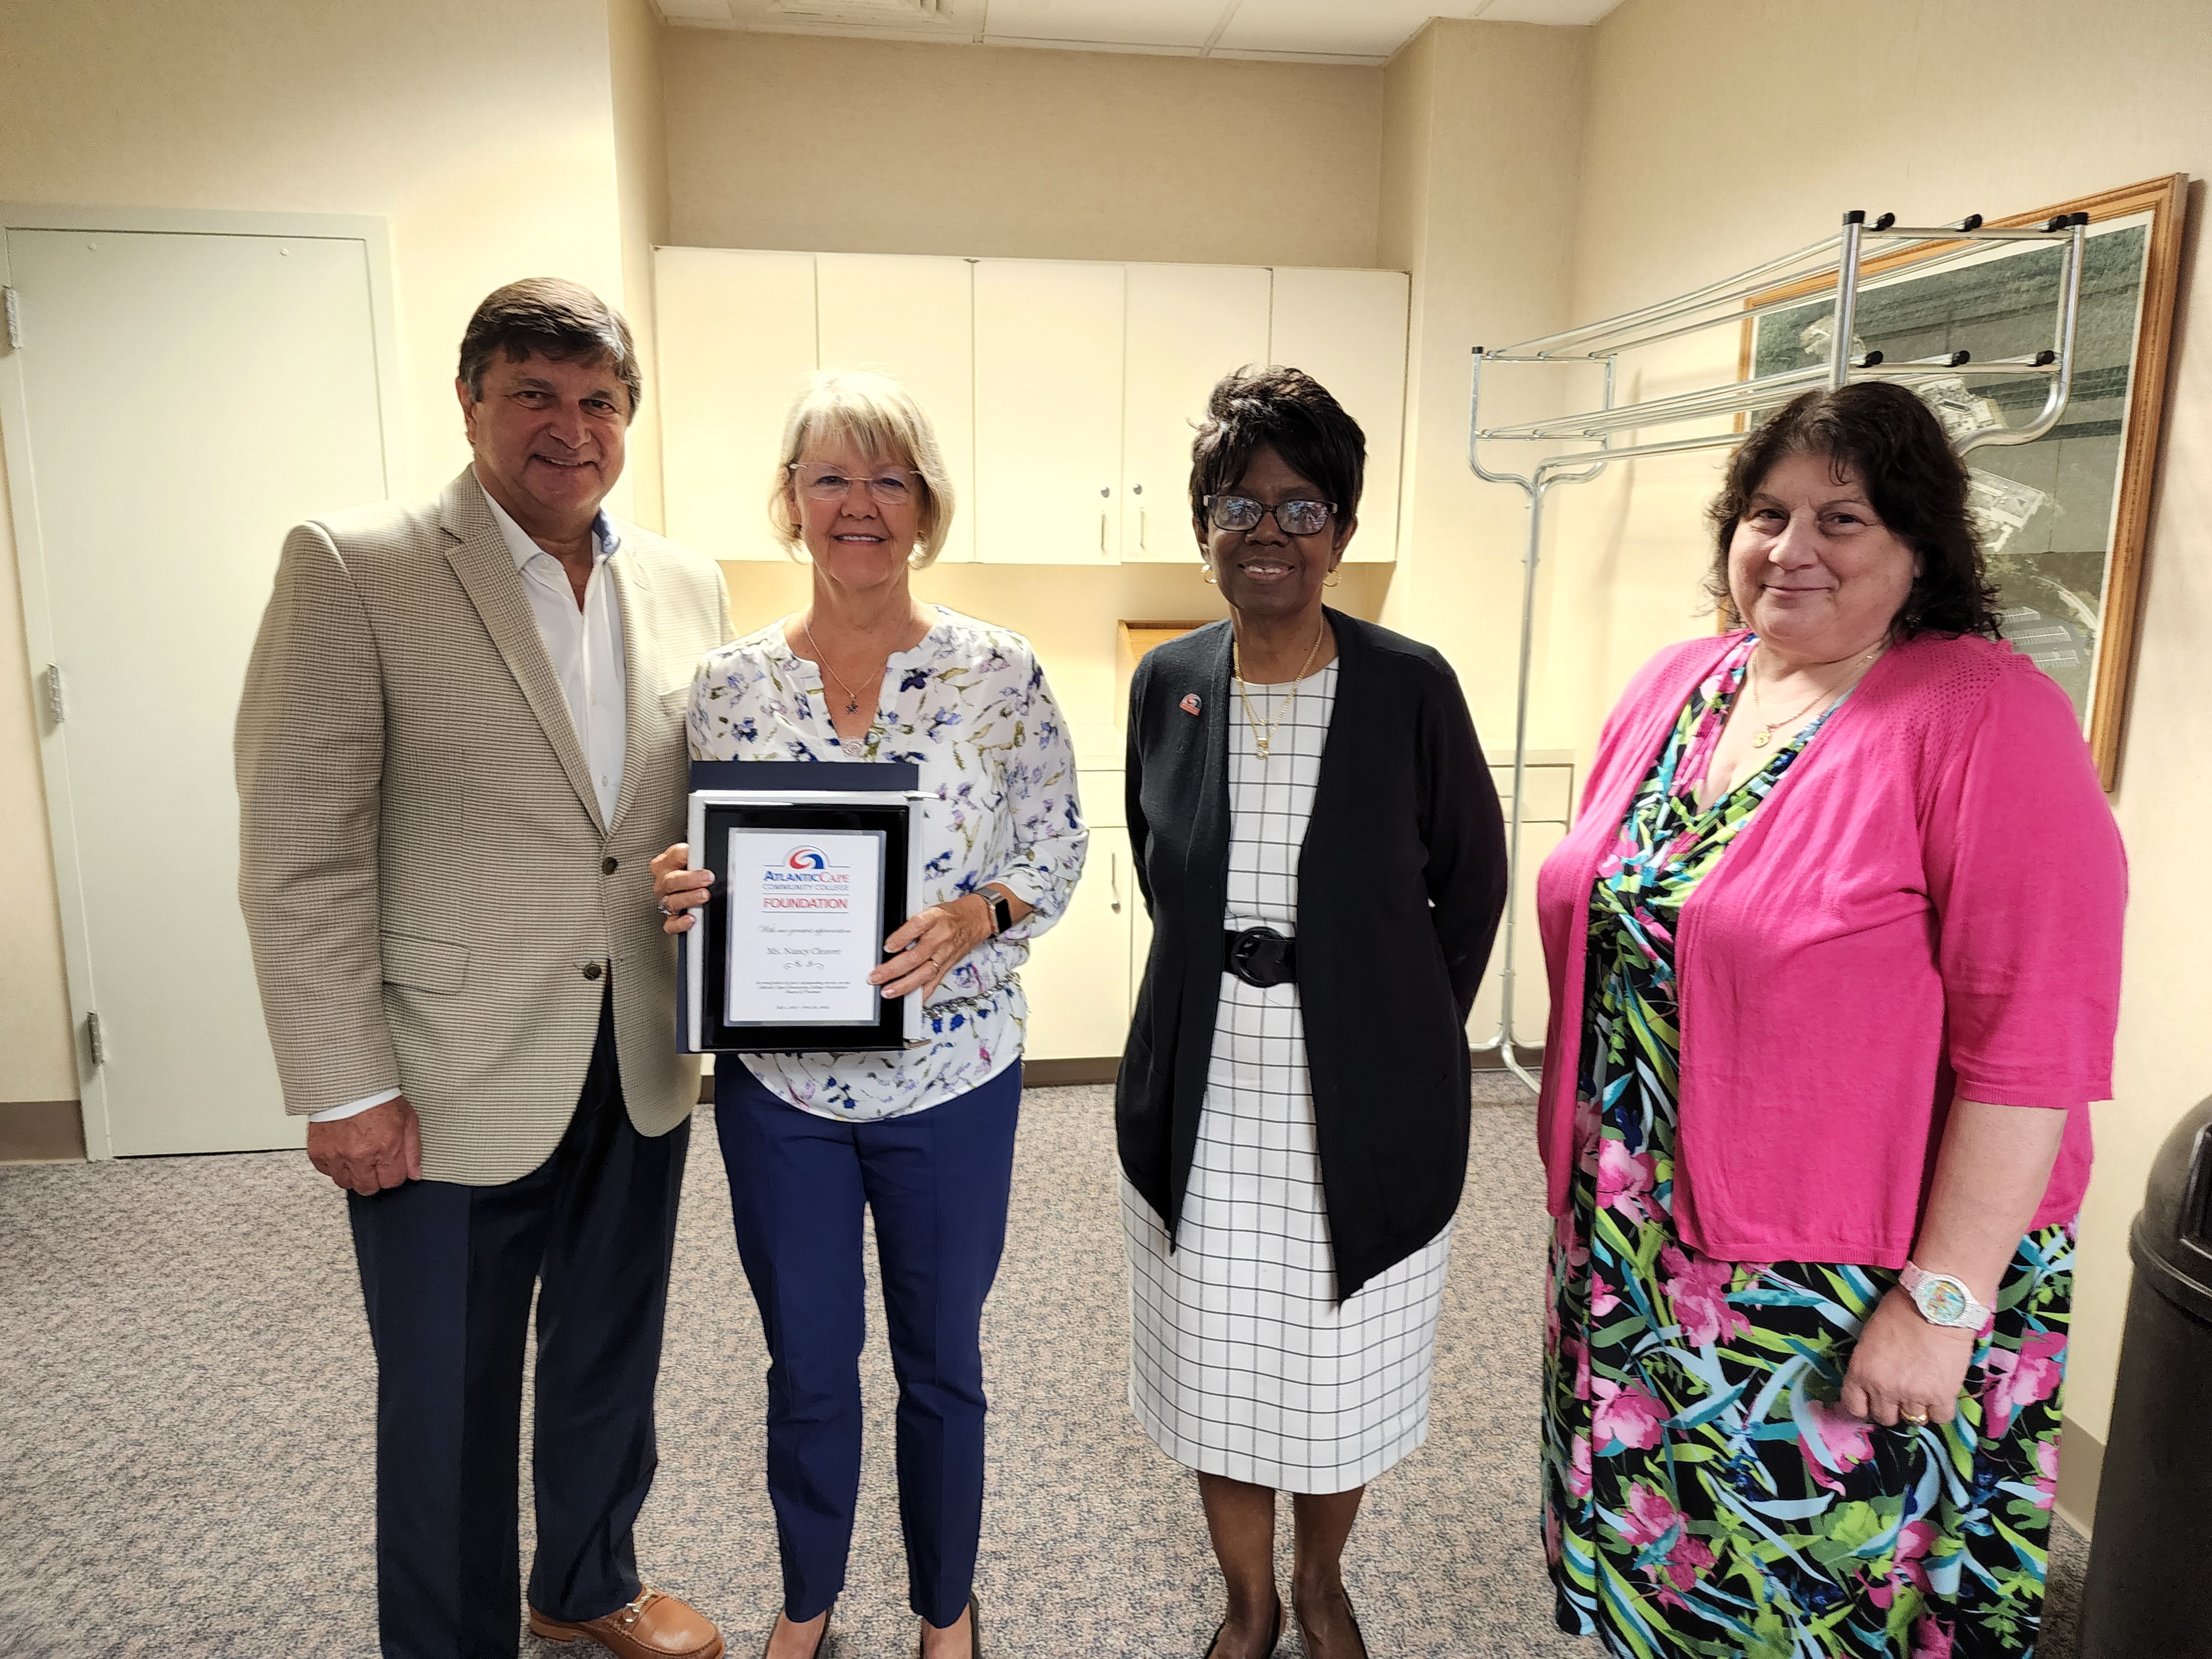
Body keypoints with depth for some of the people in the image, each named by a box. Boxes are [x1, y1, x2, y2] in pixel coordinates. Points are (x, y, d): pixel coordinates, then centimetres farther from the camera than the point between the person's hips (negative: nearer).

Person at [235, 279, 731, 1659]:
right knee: (449, 1409, 14)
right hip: (452, 1085, -4)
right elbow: (299, 856, -12)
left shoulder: (686, 586, 4)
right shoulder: (350, 567, -10)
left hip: (639, 1075, 5)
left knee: (612, 1364, 23)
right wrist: (344, 1089, -13)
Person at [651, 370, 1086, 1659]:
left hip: (950, 1079, -1)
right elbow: (708, 868, 6)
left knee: (941, 1360, 17)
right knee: (808, 1366, 18)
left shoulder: (998, 672, -8)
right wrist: (681, 889, -17)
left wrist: (973, 920, -22)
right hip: (778, 1082, 2)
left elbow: (1058, 850, -4)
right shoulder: (732, 681, -1)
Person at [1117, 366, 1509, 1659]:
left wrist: (1413, 1037, 0)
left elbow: (1474, 877, 0)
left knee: (1344, 1369, 17)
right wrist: (1217, 990, 8)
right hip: (1204, 1106, 2)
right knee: (1216, 1367, 15)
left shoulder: (1409, 686, -10)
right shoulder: (1167, 683, -2)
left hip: (1363, 1110, -2)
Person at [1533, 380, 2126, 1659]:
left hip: (1862, 1293, -5)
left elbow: (2034, 1037, -19)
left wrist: (1945, 1297, -19)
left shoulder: (1984, 716, -16)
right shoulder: (1676, 689, 3)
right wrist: (1588, 1169, 12)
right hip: (1639, 1252, 6)